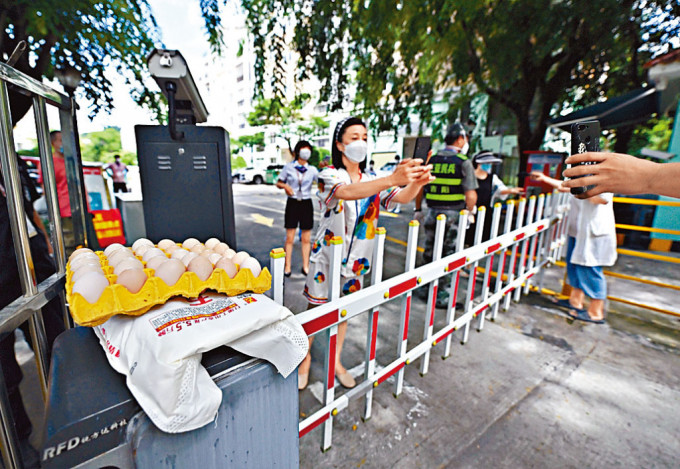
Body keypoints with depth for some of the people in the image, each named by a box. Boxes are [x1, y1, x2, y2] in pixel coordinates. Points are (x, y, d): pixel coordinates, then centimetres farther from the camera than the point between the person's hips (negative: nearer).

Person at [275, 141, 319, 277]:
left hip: (306, 204, 1)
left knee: (306, 238, 6)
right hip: (292, 203, -1)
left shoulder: (312, 170, 5)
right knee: (290, 238, 2)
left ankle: (306, 266, 17)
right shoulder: (288, 167, 3)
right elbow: (279, 183, 8)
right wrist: (285, 186, -13)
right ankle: (287, 267, 12)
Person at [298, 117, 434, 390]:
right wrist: (392, 179, -46)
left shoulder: (372, 180, 4)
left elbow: (401, 197, -11)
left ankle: (336, 361, 36)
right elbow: (347, 192, -34)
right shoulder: (330, 175, -11)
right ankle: (305, 357, 33)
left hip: (356, 258, 4)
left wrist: (416, 183, -34)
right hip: (327, 254, -4)